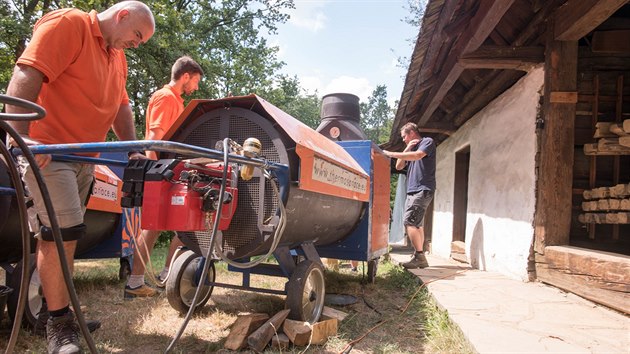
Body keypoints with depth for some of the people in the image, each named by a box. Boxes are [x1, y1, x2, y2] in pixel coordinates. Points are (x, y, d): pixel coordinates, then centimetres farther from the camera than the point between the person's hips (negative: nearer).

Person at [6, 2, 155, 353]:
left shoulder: (118, 58, 16)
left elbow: (121, 106, 19)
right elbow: (26, 76, -21)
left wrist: (133, 149, 9)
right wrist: (22, 135, -31)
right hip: (46, 150, -8)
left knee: (64, 235, 13)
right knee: (63, 232, -12)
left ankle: (58, 306, 25)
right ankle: (58, 323, 2)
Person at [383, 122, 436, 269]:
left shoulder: (427, 142, 0)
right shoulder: (411, 148, 23)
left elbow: (417, 155, -20)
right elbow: (399, 166, 16)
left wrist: (391, 154, -20)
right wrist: (407, 149, 4)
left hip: (422, 190, -9)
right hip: (412, 191, 9)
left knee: (410, 222, -17)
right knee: (417, 224, 7)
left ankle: (419, 256, -15)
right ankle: (420, 258, 10)